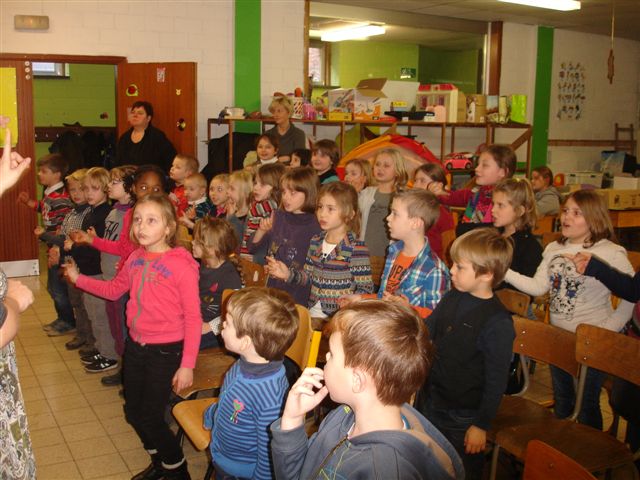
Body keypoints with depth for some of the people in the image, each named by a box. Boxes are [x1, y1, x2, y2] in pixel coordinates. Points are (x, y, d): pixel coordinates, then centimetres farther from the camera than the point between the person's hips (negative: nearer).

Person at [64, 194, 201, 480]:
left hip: (165, 351, -7)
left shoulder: (182, 265, -20)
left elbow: (193, 318, -18)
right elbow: (114, 290, 19)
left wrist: (187, 364, -19)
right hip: (134, 345, 7)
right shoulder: (135, 259, 0)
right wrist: (79, 279, 12)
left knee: (150, 417, 0)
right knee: (133, 412, 17)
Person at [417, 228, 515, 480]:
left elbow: (496, 381, -18)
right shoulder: (452, 298, -2)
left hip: (463, 416, -7)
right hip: (429, 400, 7)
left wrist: (482, 425, -13)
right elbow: (427, 331, 11)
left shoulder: (498, 323, -23)